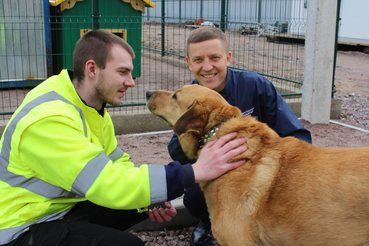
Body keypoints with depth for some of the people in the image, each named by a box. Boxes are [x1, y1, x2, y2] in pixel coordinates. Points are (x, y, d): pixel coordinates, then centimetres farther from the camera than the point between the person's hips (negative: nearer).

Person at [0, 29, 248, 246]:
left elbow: (118, 164, 4)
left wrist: (149, 199, -15)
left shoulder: (93, 107, 2)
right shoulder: (48, 118, -29)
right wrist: (195, 171, -36)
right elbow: (107, 185, -36)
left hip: (70, 205, 9)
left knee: (152, 203, 3)